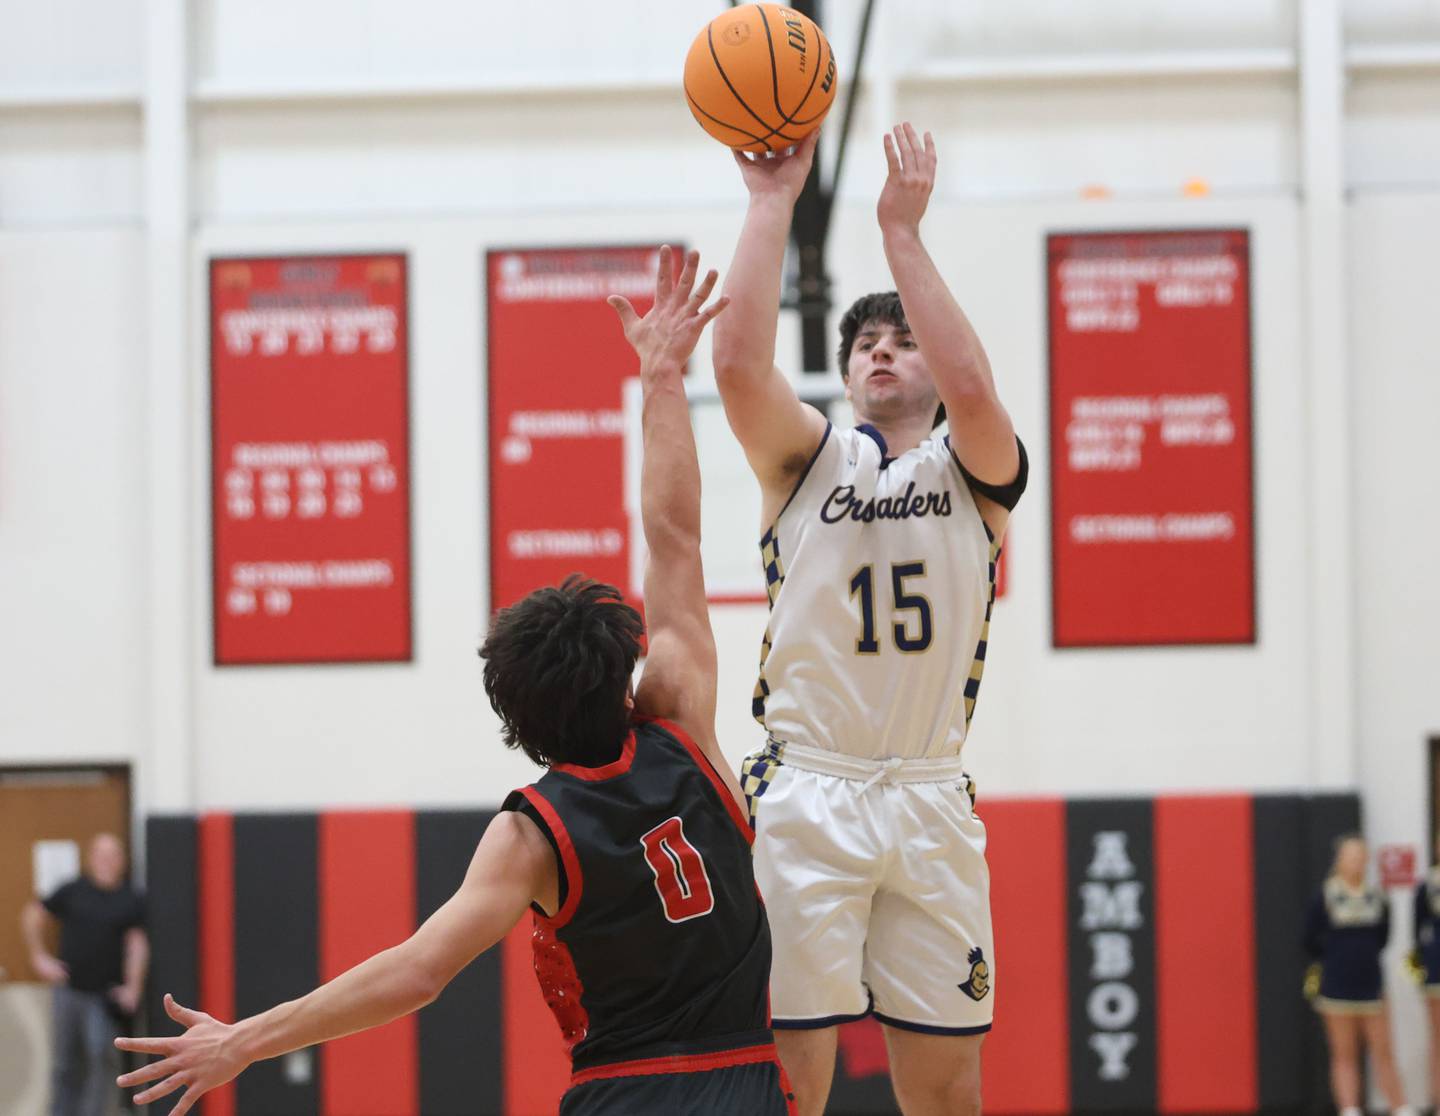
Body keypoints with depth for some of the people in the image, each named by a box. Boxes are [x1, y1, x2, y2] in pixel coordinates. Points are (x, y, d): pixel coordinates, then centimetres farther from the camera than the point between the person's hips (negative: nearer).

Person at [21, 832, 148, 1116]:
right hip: (69, 991, 2)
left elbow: (137, 945, -3)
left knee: (102, 1056, -15)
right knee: (67, 1063, 9)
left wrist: (132, 988, -12)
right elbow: (32, 915, 14)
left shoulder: (131, 901, 1)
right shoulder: (72, 892, 3)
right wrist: (39, 957, 9)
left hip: (106, 996, -2)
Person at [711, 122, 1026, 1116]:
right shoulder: (808, 459, 11)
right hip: (805, 797, -1)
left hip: (931, 801, 1)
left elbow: (971, 389, -13)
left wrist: (903, 232, -13)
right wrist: (774, 203, -9)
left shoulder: (975, 472, 10)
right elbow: (740, 361, -9)